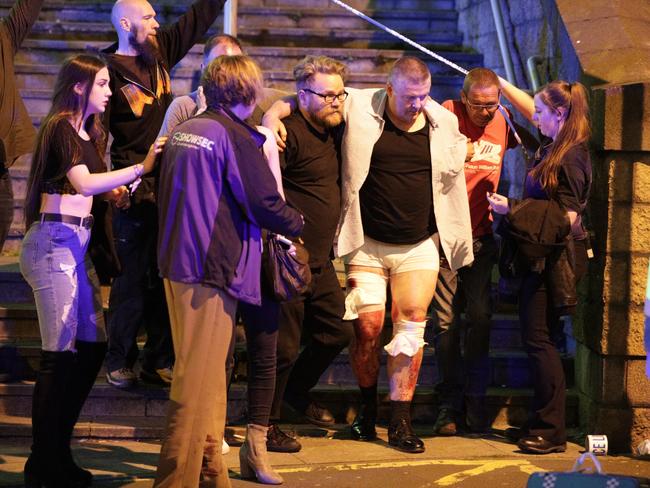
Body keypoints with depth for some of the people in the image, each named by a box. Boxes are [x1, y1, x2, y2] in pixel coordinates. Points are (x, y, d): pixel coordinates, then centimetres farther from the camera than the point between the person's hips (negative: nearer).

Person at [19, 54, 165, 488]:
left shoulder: (91, 133, 18)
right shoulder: (60, 128, -10)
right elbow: (83, 183, -24)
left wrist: (113, 191, 0)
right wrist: (141, 168, -28)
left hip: (77, 243, 9)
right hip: (54, 240, -9)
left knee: (93, 346, 8)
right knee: (61, 353, -9)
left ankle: (57, 452, 17)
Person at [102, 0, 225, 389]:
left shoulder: (160, 53, 9)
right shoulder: (109, 71, -10)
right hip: (134, 193, -6)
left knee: (166, 279, 8)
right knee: (132, 280, 1)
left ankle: (159, 362, 16)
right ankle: (120, 361, 14)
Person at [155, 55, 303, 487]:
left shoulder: (183, 131, 13)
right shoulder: (234, 135, -13)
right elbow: (264, 201, -13)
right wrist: (296, 224, 5)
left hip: (177, 263, 9)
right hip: (214, 269, -9)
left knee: (205, 371, 17)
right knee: (200, 378, -5)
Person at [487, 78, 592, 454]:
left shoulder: (569, 160, -17)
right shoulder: (555, 147, 10)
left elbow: (566, 219, -19)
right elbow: (531, 108, 28)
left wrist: (513, 209, -14)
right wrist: (501, 83, 32)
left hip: (555, 260, -10)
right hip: (543, 257, 10)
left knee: (538, 338, -8)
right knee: (537, 338, 12)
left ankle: (552, 431, -4)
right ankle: (543, 423, 19)